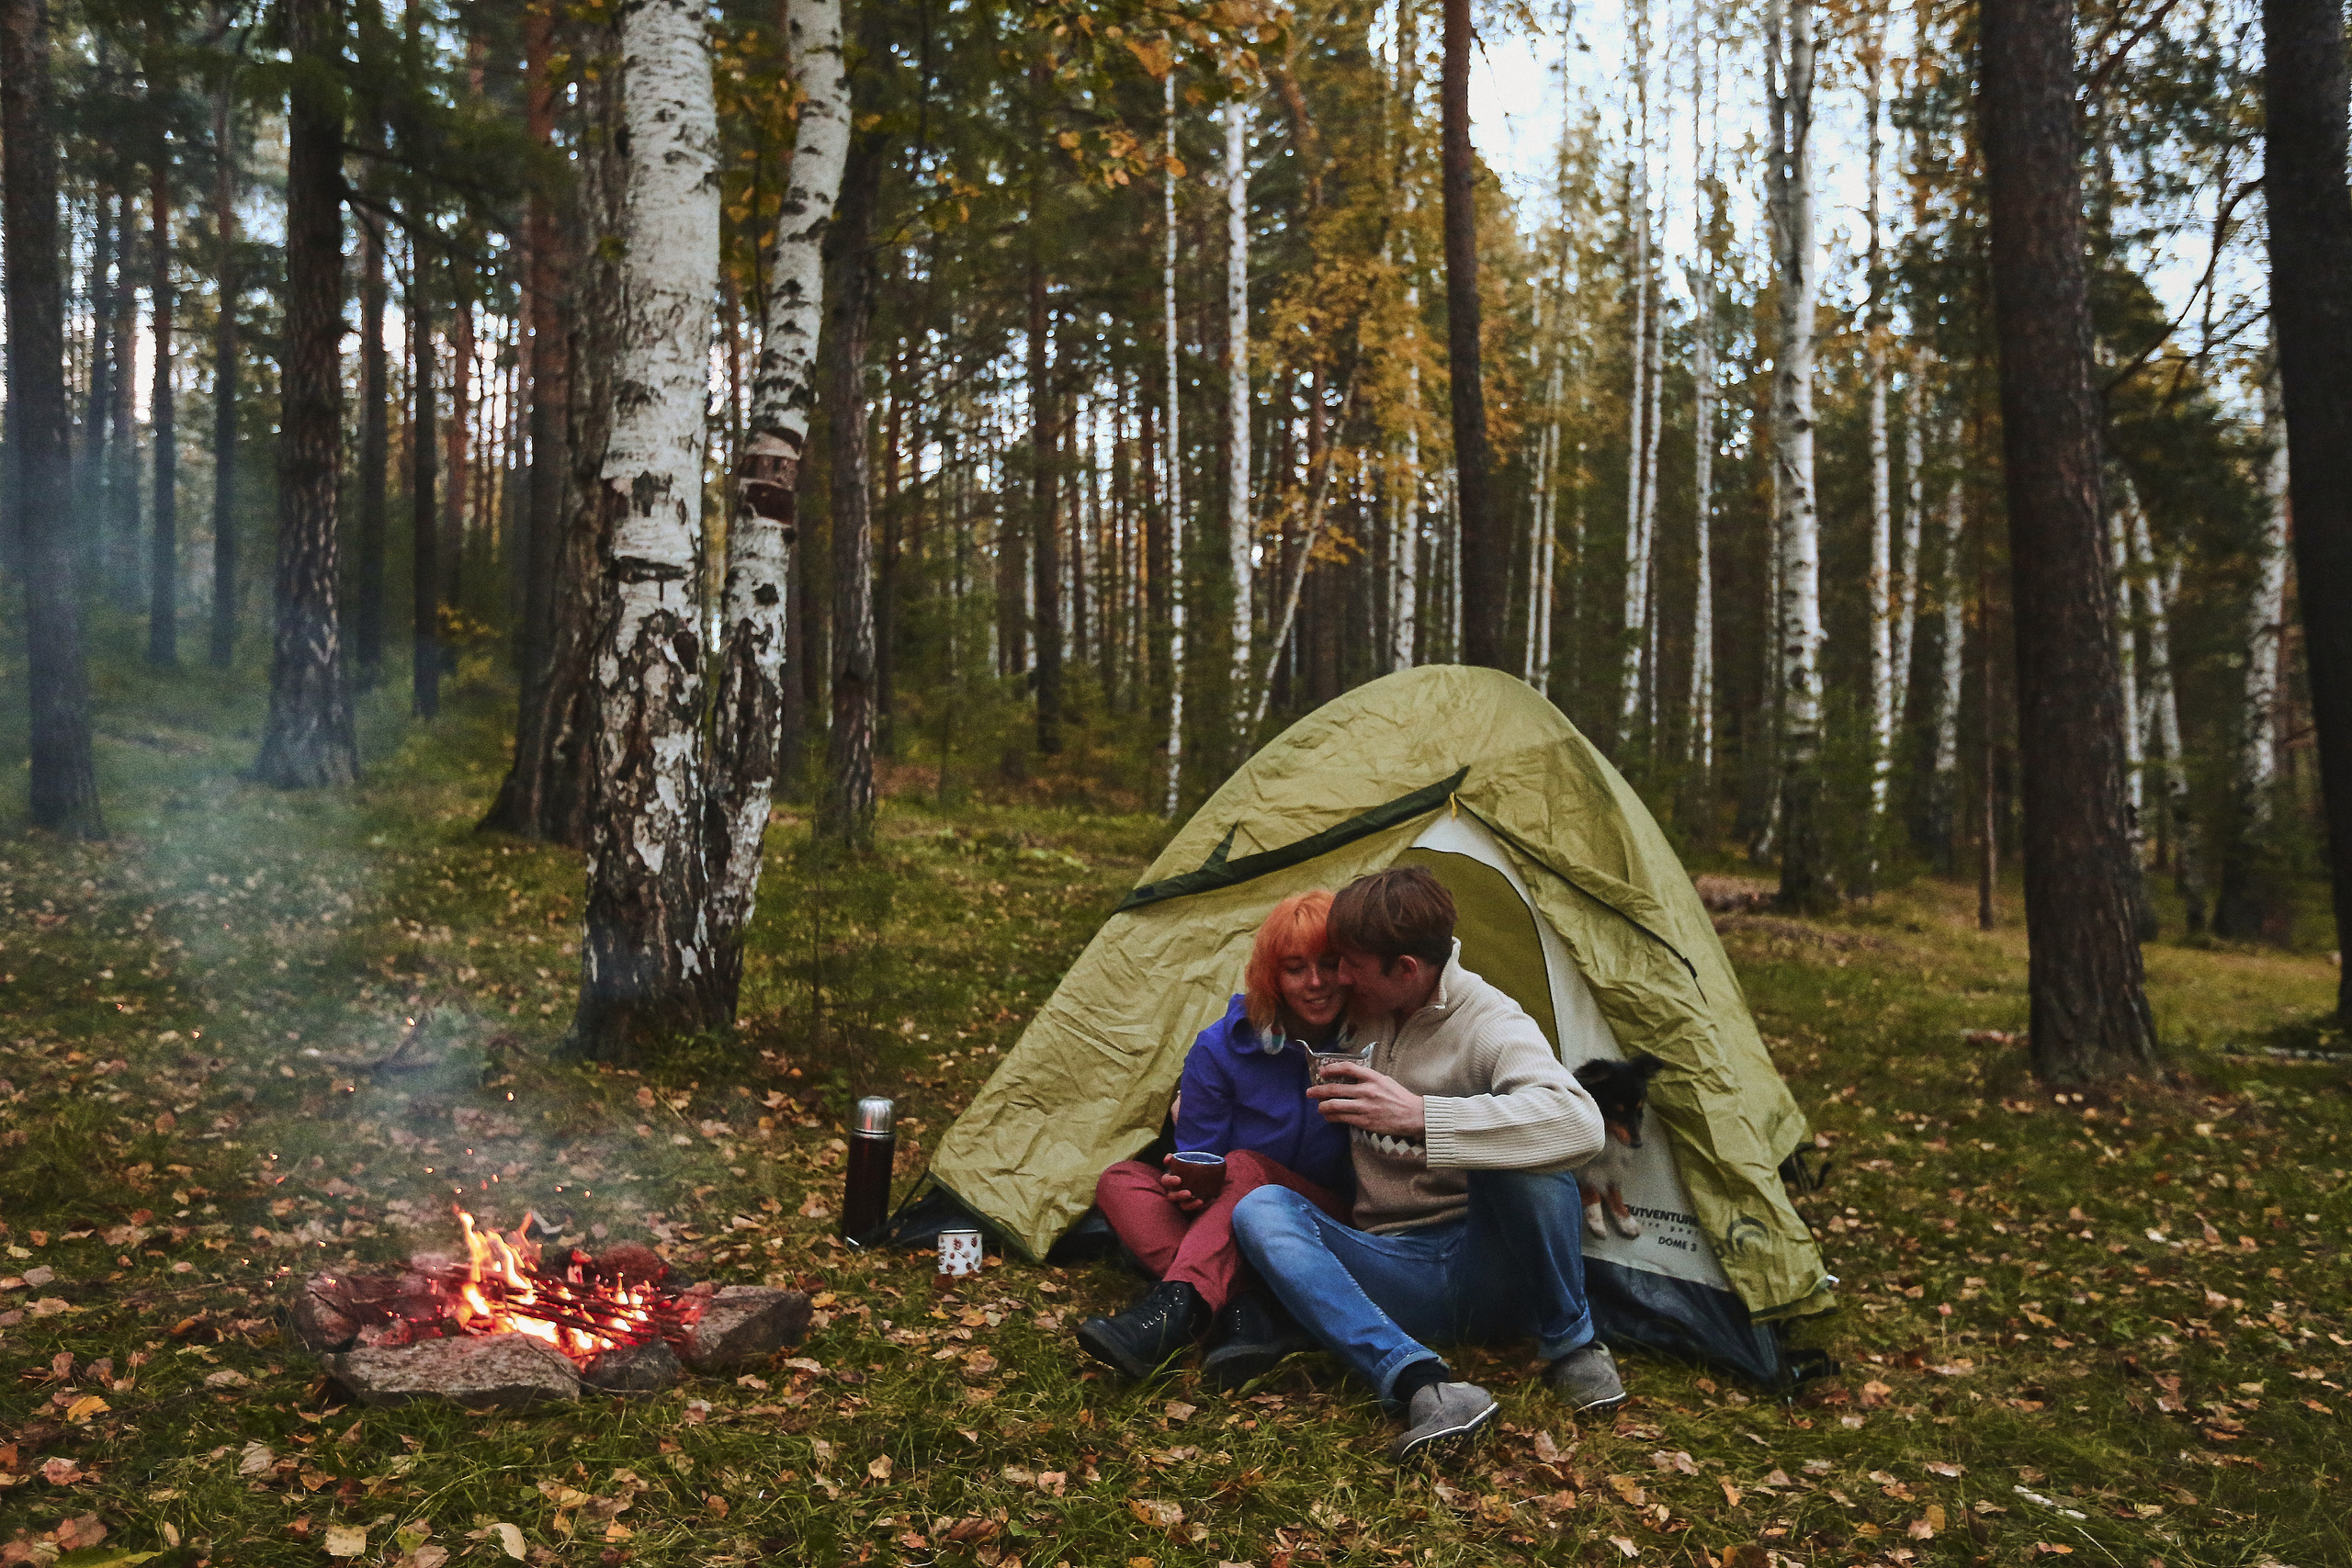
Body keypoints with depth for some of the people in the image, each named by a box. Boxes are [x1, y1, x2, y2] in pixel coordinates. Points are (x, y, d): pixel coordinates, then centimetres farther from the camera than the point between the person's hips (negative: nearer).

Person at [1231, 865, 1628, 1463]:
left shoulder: (1490, 1025, -12)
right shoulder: (1364, 1018, 5)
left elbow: (1579, 1123, -34)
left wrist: (1419, 1115, -38)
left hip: (1493, 1270, -4)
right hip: (1399, 1277, 5)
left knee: (1524, 1160, -35)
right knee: (1259, 1209, -22)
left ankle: (1570, 1343, -9)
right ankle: (1423, 1385, -38)